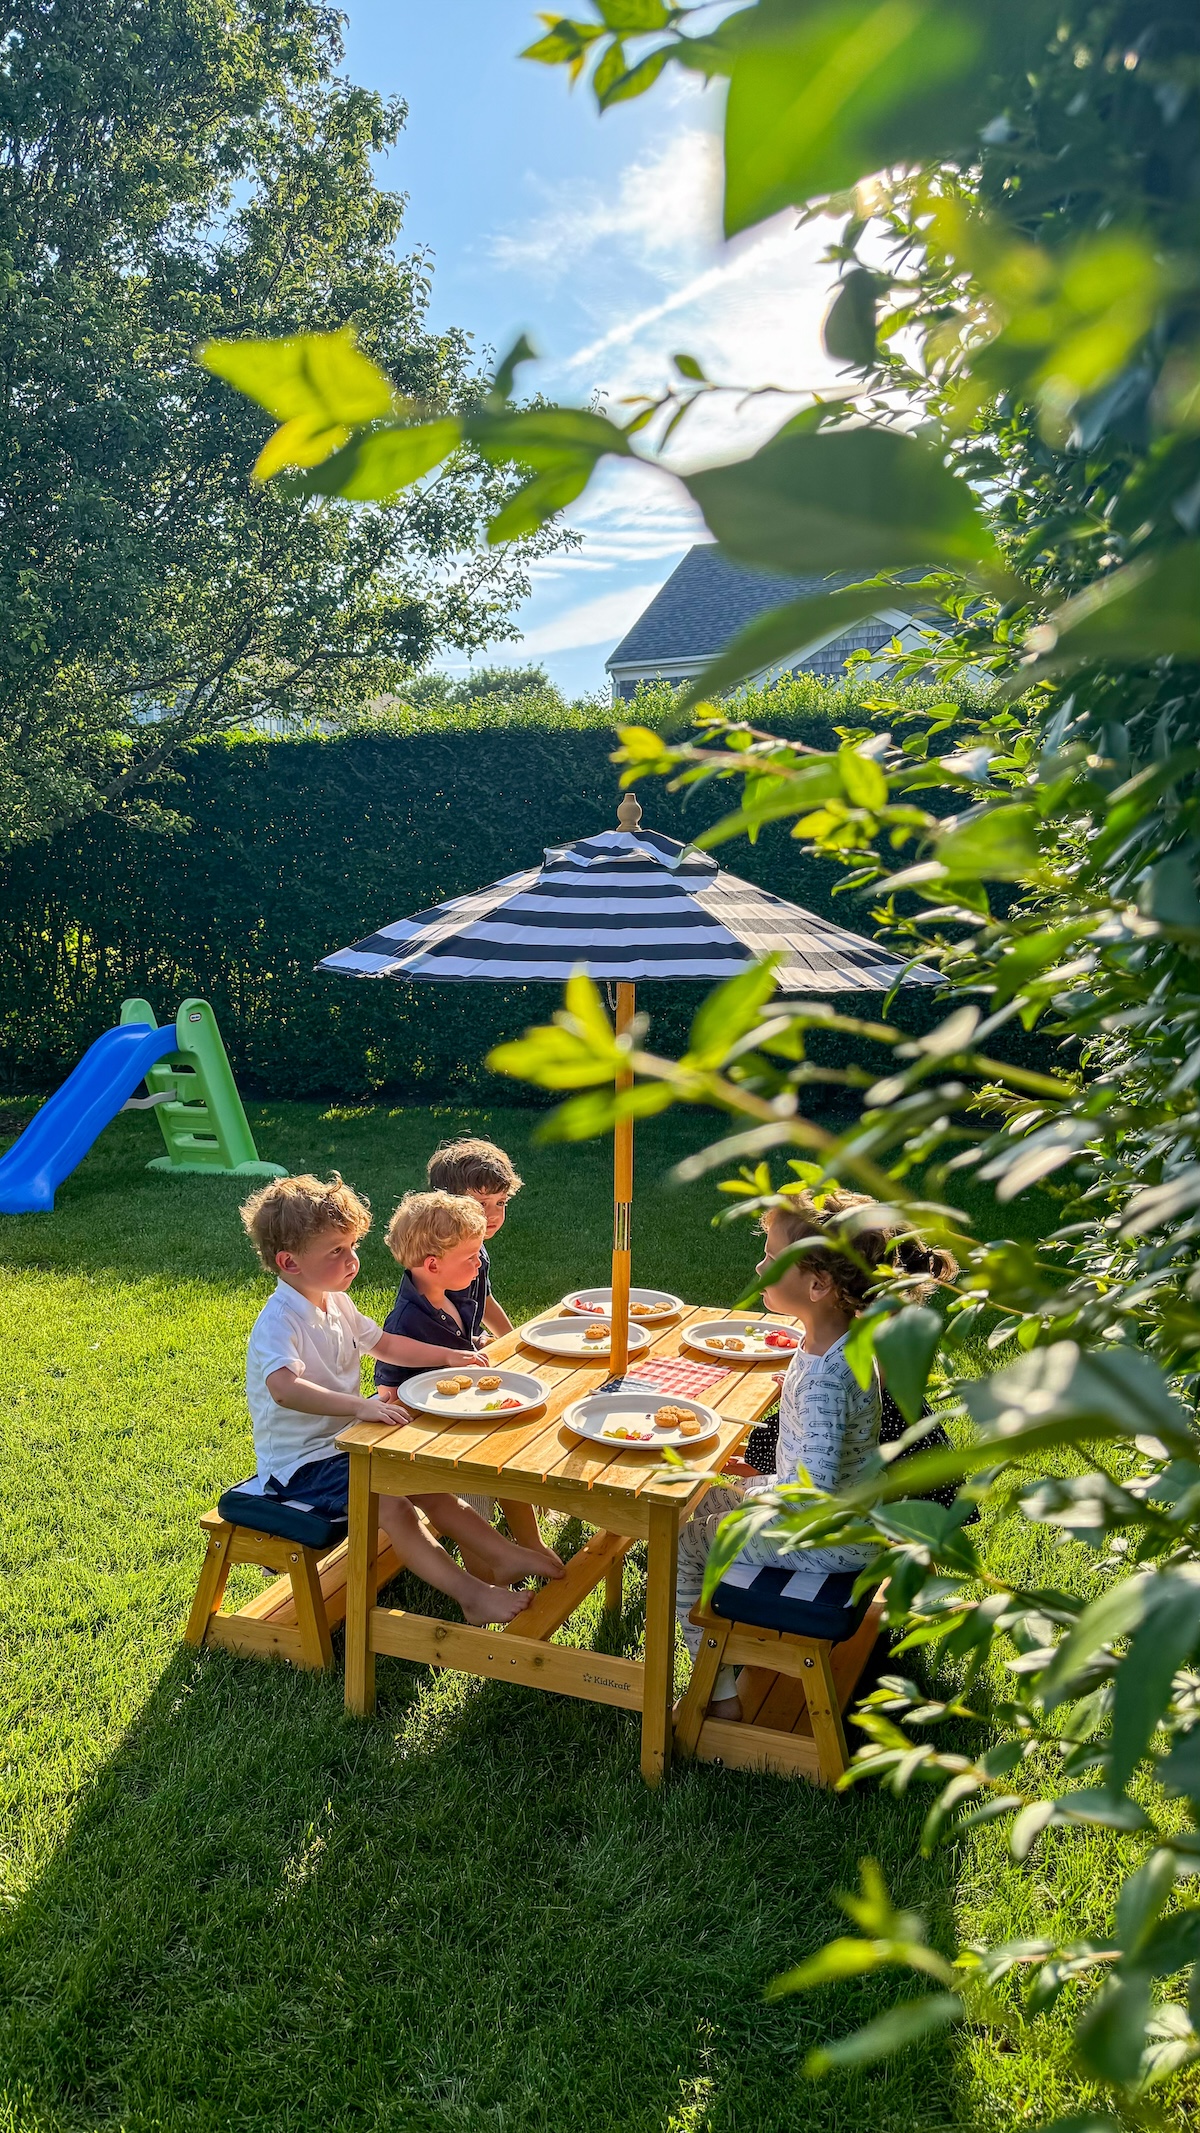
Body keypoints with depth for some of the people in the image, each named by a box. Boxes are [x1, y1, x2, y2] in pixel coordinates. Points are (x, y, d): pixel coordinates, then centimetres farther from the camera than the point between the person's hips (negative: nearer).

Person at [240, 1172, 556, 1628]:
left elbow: (383, 1343, 20)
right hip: (299, 1463, -9)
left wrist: (447, 1356, 8)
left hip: (344, 1442, 9)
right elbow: (285, 1387, -44)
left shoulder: (336, 1304, 5)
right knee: (389, 1504, -25)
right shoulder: (278, 1323, -25)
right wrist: (358, 1405, -55)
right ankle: (471, 1595, -23)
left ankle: (505, 1557, 8)